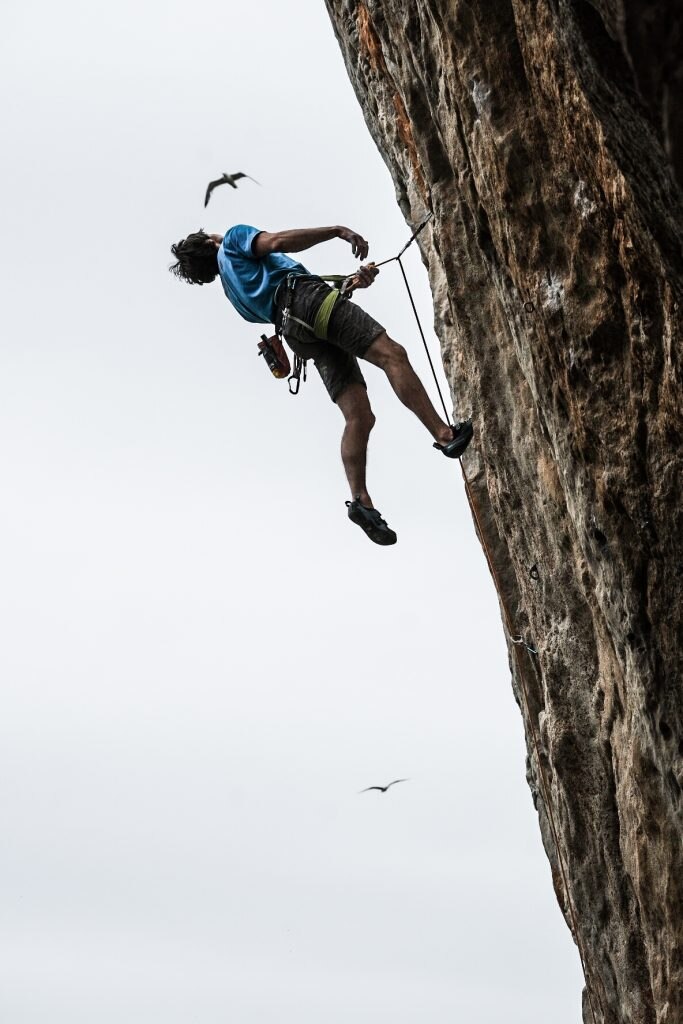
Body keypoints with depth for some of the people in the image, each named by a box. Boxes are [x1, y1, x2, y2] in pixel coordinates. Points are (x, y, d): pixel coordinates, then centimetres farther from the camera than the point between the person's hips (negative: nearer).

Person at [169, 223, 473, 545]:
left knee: (359, 416, -4)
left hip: (300, 334, 7)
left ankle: (360, 499, -16)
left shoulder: (236, 288, 36)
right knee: (391, 353, -19)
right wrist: (337, 230, -3)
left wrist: (350, 282, 21)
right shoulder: (234, 238, 19)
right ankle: (444, 434, -33)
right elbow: (277, 242, -2)